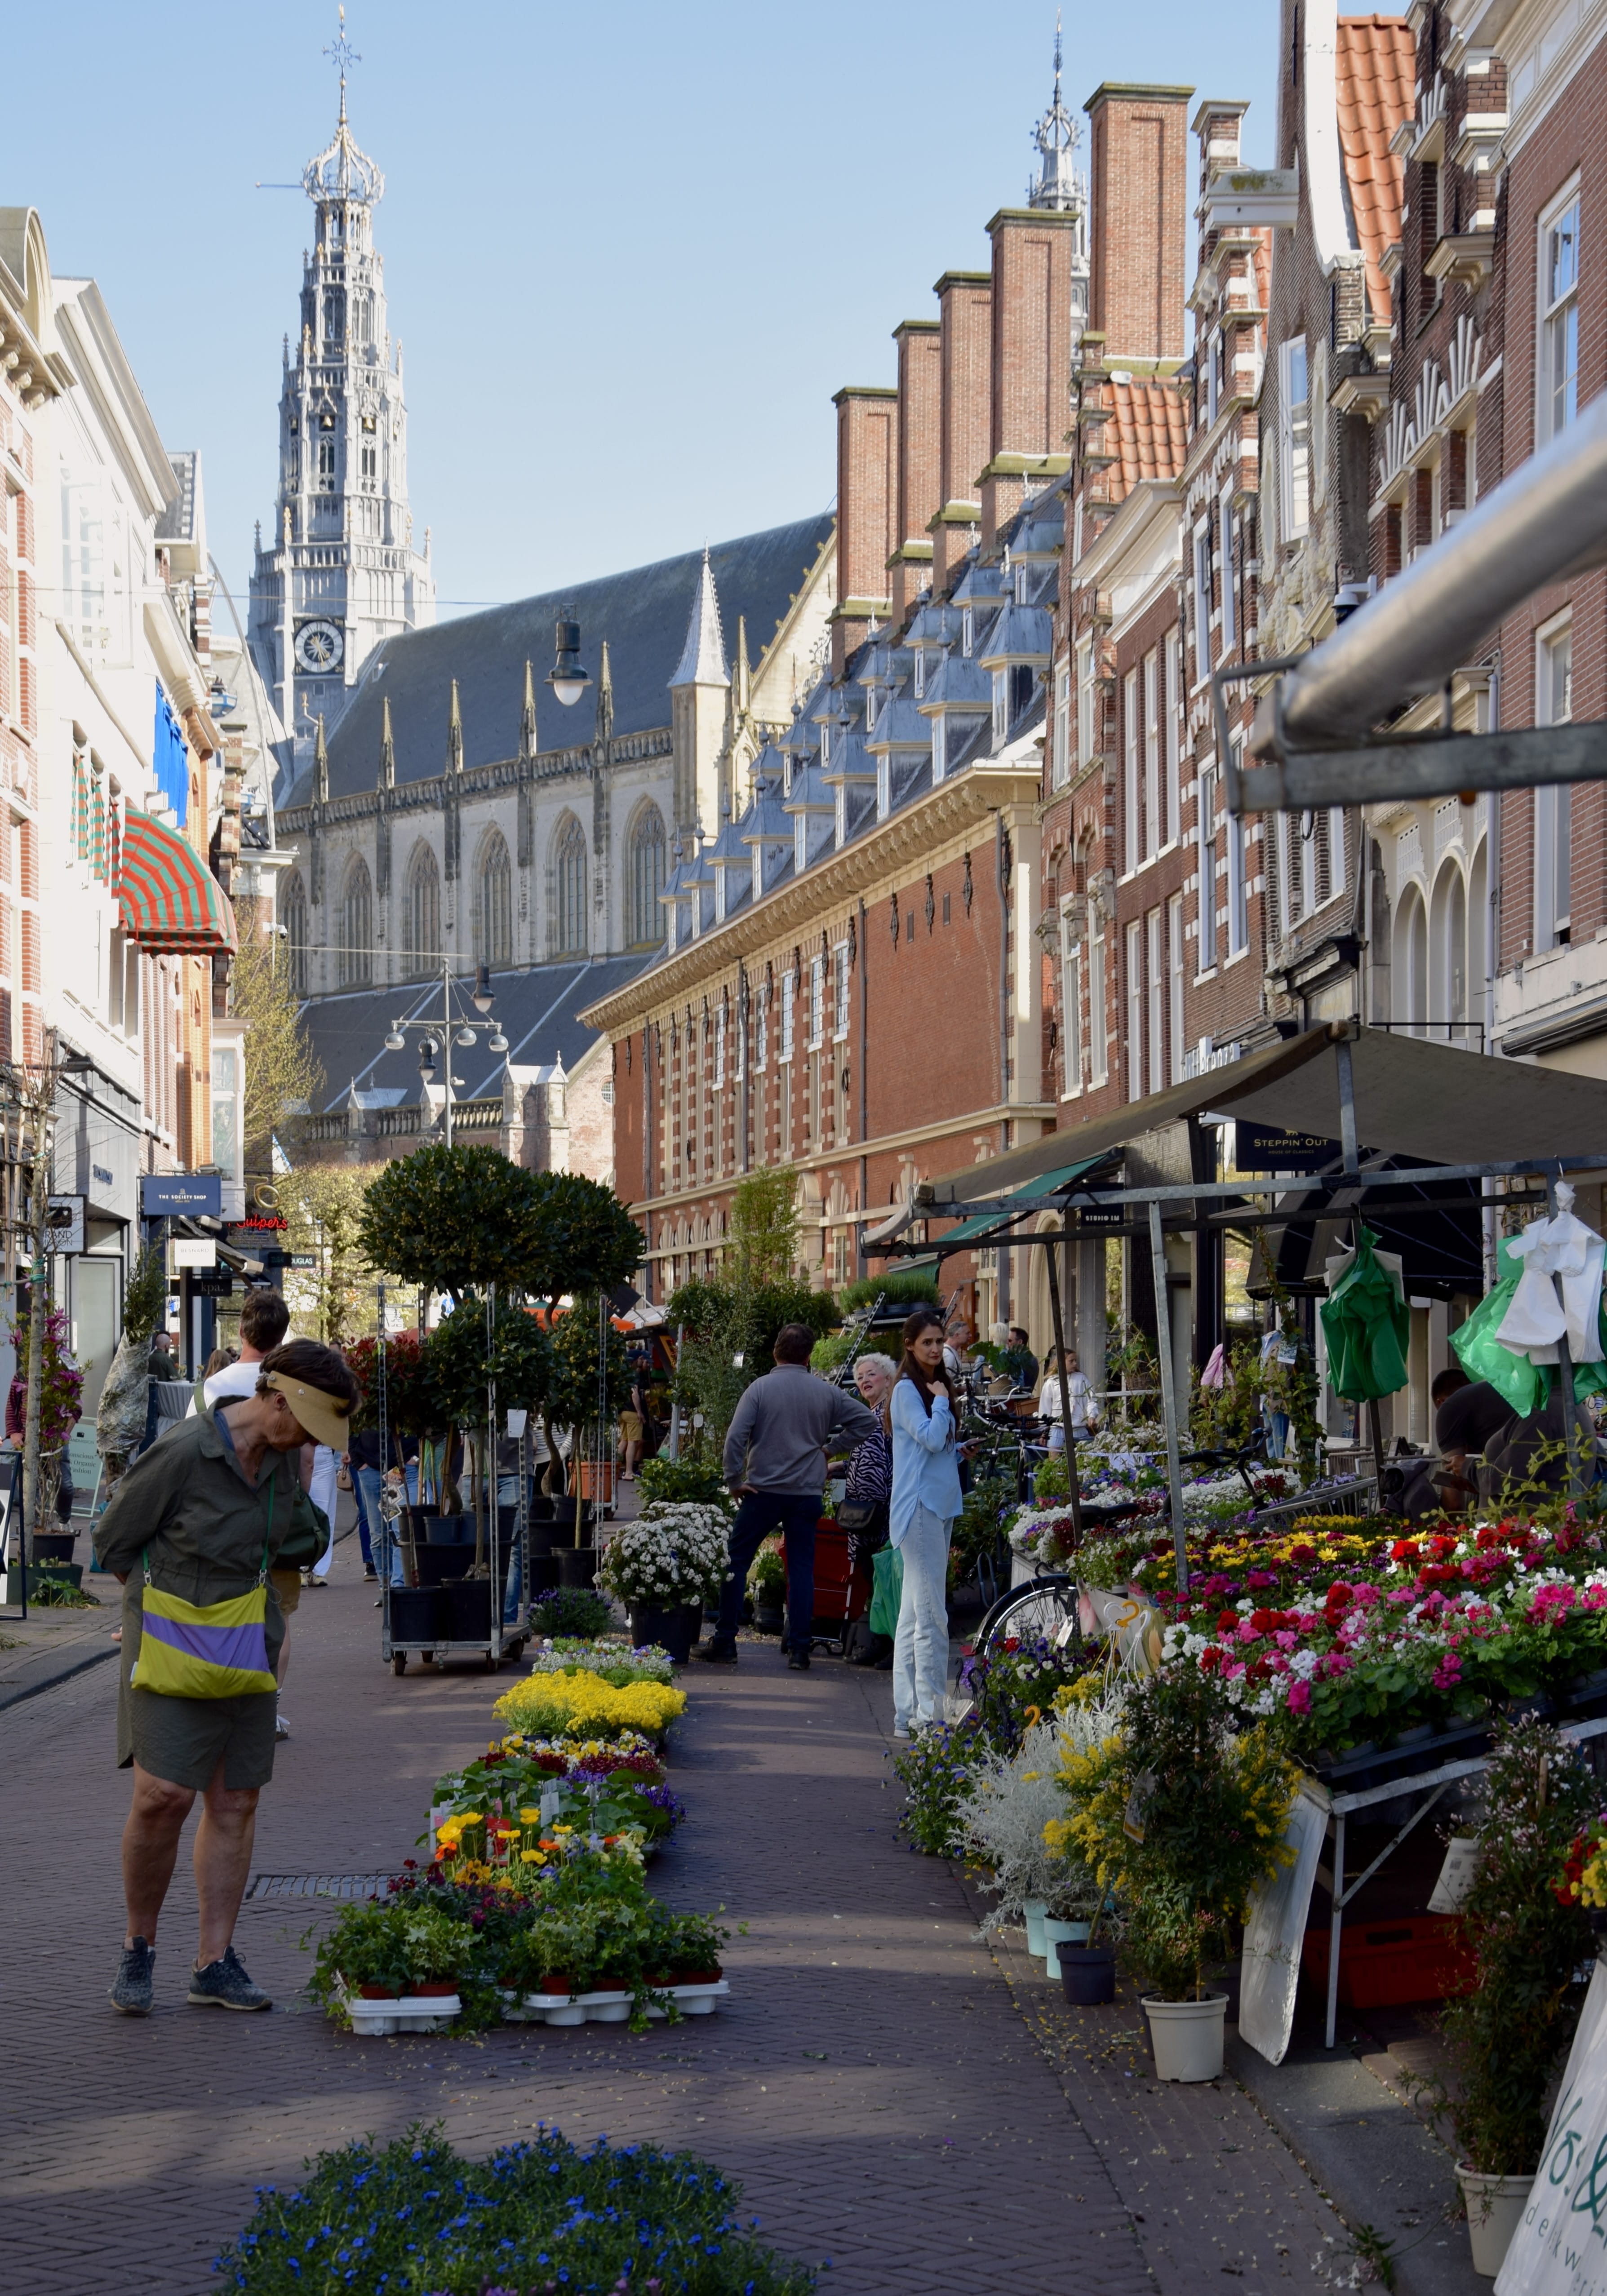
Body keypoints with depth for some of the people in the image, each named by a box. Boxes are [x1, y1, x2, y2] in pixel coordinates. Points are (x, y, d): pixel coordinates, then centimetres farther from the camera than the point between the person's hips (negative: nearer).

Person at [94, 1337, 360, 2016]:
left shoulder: (280, 1454, 2)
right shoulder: (183, 1454, -19)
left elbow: (304, 1536, 21)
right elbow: (112, 1543, -9)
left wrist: (239, 1570, 8)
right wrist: (191, 1584, 1)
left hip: (245, 1646, 7)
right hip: (173, 1641, -7)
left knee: (235, 1802, 5)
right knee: (164, 1795, -15)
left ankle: (215, 1964, 12)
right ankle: (138, 1947, 5)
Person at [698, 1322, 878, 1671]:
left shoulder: (760, 1388, -6)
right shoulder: (826, 1392, 2)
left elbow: (736, 1437, -14)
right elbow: (866, 1419, 6)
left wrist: (735, 1481, -6)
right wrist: (831, 1445, 11)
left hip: (763, 1491, -2)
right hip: (807, 1494, 2)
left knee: (735, 1562, 7)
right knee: (802, 1569, 7)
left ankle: (724, 1643, 7)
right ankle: (799, 1649, 4)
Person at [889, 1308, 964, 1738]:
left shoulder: (935, 1386, 17)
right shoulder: (907, 1389, -9)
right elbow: (931, 1438, -19)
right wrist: (941, 1402, -6)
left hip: (940, 1506, 9)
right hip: (920, 1507, -9)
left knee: (914, 1613, 11)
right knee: (931, 1615, -11)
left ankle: (908, 1713, 14)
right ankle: (929, 1713, -11)